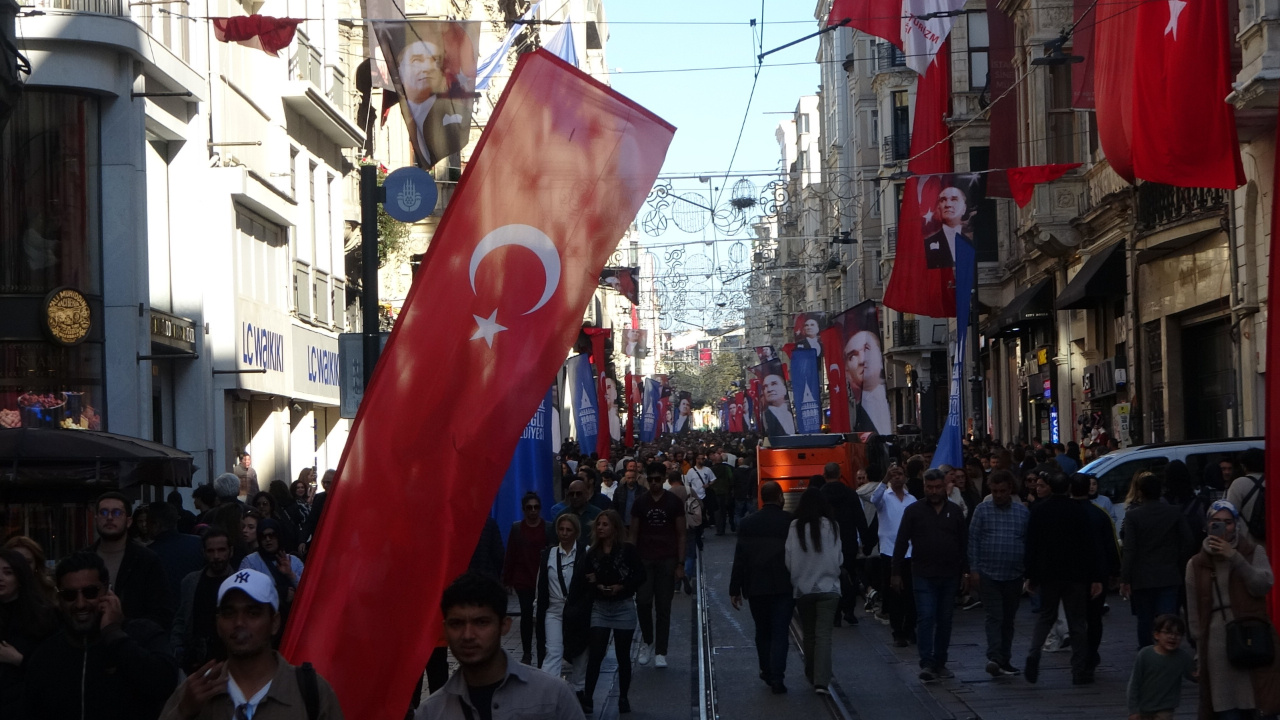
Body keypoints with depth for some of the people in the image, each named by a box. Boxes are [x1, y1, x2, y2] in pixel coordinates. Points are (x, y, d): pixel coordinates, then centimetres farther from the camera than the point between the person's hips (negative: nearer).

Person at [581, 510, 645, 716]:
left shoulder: (627, 550, -4)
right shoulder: (592, 553, 4)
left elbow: (640, 576, -6)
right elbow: (585, 579, 3)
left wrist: (621, 587, -16)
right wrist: (597, 586, -16)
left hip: (623, 606, -2)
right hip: (600, 607, 2)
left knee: (623, 655, 7)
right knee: (595, 654, -6)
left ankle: (623, 698, 18)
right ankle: (587, 697, -5)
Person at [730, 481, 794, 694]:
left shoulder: (748, 523, 0)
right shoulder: (791, 522, -5)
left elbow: (740, 558, -1)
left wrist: (735, 589, 3)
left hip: (756, 587, 2)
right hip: (784, 586, -2)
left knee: (762, 631, 17)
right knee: (780, 633, -1)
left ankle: (767, 672, 26)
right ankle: (777, 678, -9)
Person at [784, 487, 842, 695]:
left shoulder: (795, 528, -9)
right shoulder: (831, 526, -7)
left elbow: (789, 560, -6)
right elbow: (839, 559, -2)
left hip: (802, 587, 1)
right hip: (828, 587, -1)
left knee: (808, 634, 17)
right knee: (824, 635, -1)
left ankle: (811, 674, 30)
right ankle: (821, 681, -11)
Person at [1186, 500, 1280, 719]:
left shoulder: (1254, 553, 10)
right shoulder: (1196, 564, 14)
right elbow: (1194, 614, 13)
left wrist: (1235, 558, -14)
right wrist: (1199, 653, 8)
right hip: (1216, 642, 1)